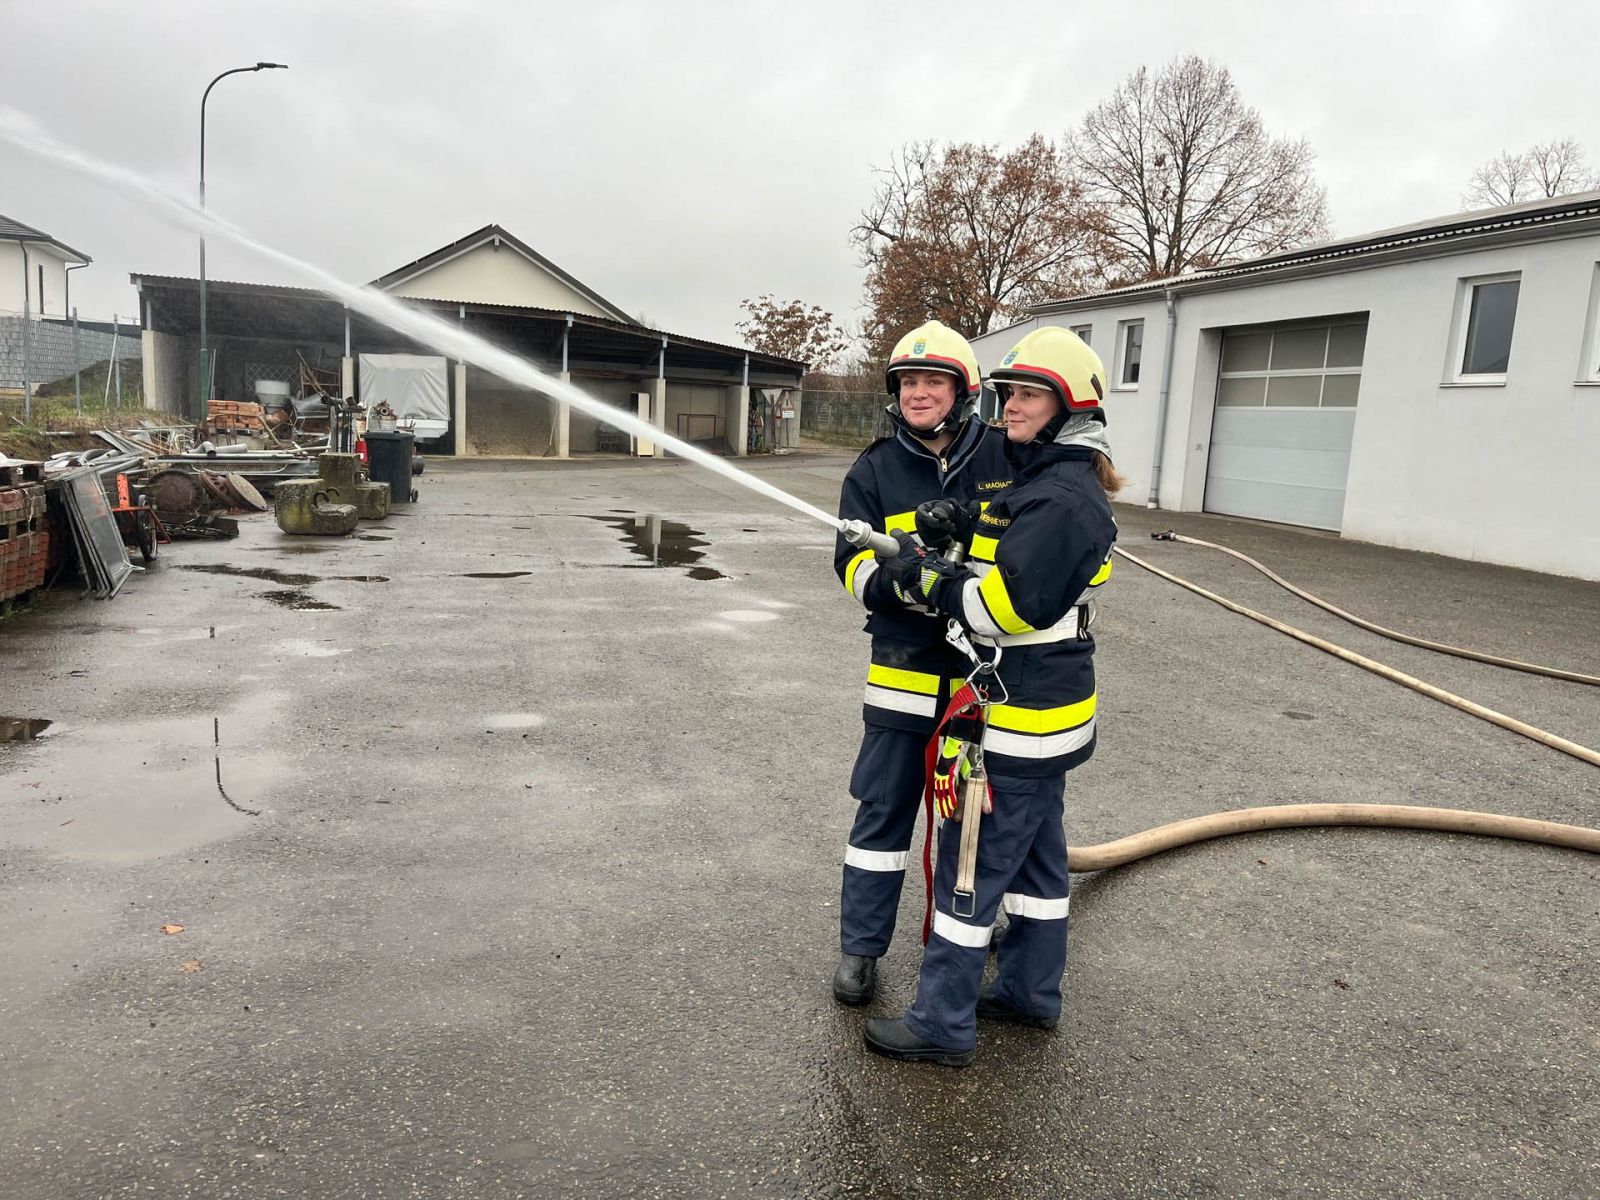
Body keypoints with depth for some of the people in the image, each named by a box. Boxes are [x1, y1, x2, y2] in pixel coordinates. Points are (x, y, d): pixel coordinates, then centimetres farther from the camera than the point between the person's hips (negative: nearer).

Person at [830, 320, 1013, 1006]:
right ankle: (860, 948, 18)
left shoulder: (1006, 457, -1)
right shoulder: (874, 471, 0)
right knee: (884, 807, 4)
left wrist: (970, 523, -19)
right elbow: (856, 564, -8)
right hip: (906, 666, -1)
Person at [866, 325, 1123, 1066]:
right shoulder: (1049, 482, 12)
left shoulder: (1061, 498, -21)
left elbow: (1009, 607, -26)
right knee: (1034, 852, 19)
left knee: (971, 864, -2)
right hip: (1043, 709, 11)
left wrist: (928, 579, -18)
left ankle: (942, 1024, 10)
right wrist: (946, 548, 6)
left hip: (1020, 721, -11)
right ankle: (1030, 991, 35)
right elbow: (1005, 569, 21)